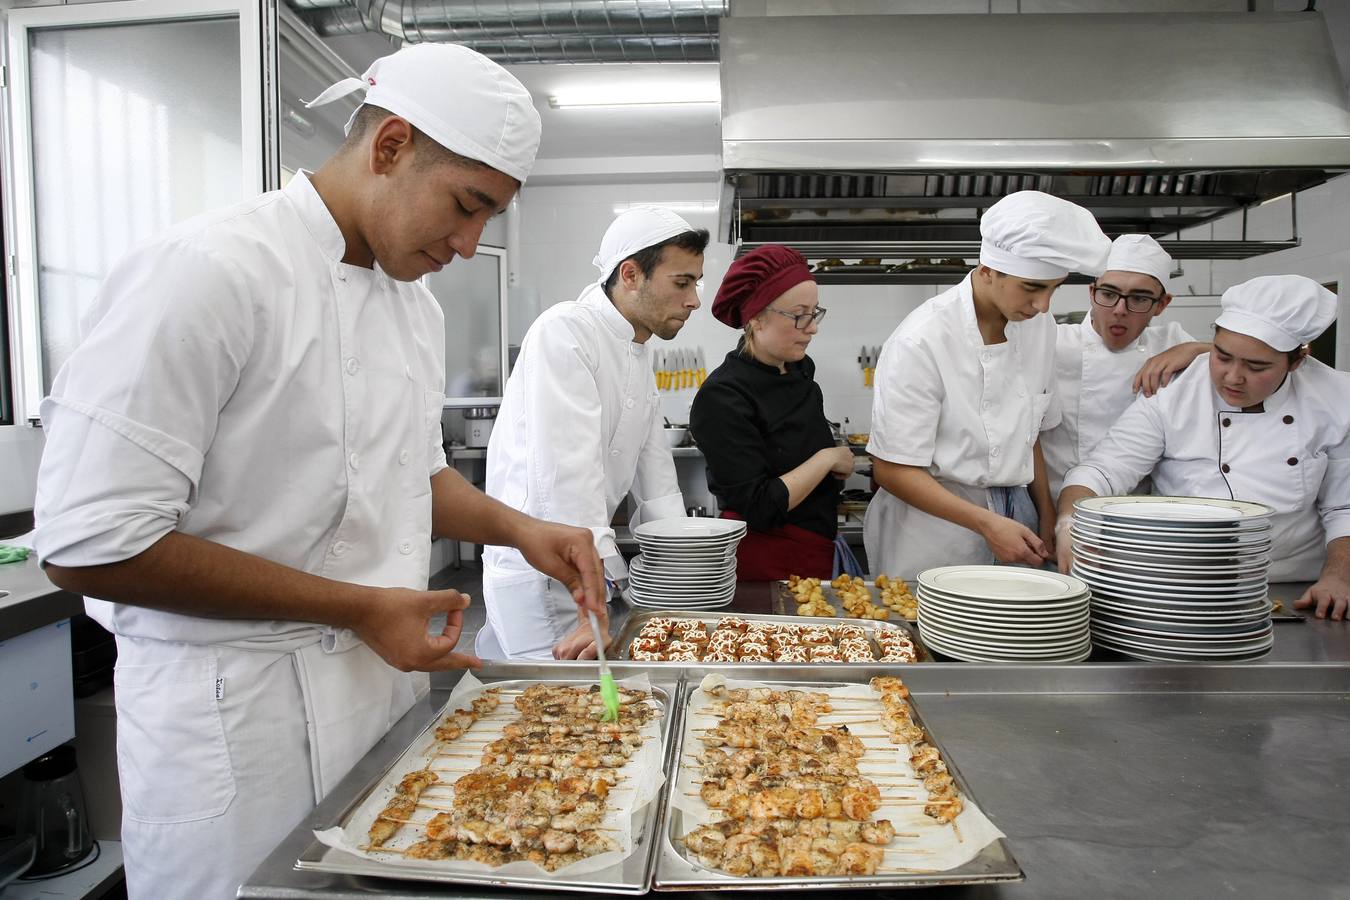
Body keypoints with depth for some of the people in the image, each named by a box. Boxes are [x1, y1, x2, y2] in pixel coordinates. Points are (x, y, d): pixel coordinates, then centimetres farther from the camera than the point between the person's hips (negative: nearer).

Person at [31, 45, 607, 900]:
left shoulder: (416, 303, 6)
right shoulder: (207, 273, -19)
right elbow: (90, 544, -21)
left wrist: (516, 527, -1)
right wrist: (356, 608, -19)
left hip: (386, 684, 7)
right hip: (242, 709, -7)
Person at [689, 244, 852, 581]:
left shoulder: (801, 370, 3)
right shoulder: (722, 397, -21)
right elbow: (759, 508, -24)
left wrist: (839, 466, 3)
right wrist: (828, 459, -16)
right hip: (761, 565, -7)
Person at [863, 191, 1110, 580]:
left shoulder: (1039, 328, 2)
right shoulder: (922, 342, -20)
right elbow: (892, 470, -18)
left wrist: (1046, 515, 9)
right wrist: (986, 523, -21)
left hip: (1013, 517, 6)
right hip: (935, 522, -6)